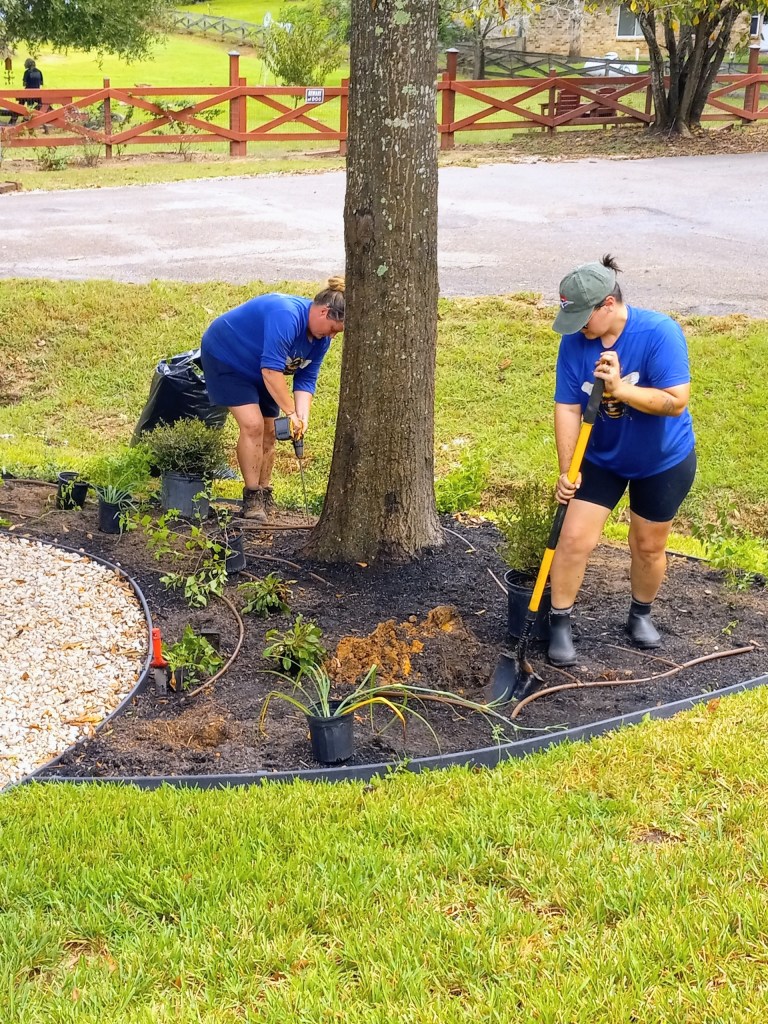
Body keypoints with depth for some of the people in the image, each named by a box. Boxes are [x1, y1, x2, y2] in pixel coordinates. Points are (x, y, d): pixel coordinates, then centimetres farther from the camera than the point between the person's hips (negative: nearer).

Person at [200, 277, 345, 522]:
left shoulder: (321, 337, -7)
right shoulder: (286, 316, -36)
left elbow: (306, 380, -7)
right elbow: (270, 369, -39)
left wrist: (302, 417, -22)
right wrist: (291, 413, -35)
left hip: (258, 371, 9)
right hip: (225, 357, -9)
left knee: (268, 431, 6)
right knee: (252, 424, -18)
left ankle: (265, 495, 19)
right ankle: (252, 497, -10)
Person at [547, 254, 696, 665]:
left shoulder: (659, 332, -27)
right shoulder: (574, 342, -16)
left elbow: (675, 401, -31)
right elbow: (567, 409, -14)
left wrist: (619, 389, -40)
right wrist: (566, 471, -20)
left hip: (663, 461, -2)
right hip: (602, 458, 2)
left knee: (649, 546, 12)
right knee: (574, 539, -5)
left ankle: (640, 615, 38)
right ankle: (559, 623, 11)